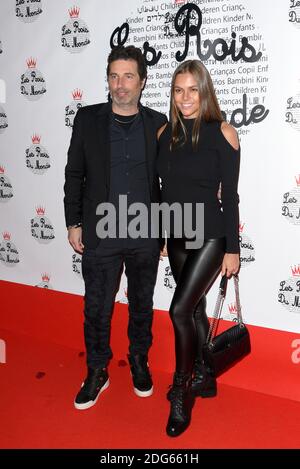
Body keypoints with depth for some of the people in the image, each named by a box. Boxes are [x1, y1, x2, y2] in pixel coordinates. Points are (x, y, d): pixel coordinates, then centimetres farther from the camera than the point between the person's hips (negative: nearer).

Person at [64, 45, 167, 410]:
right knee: (97, 308, 9)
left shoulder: (158, 124, 1)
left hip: (146, 234, 1)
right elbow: (74, 174, 4)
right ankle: (96, 373, 29)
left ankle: (139, 361, 39)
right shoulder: (87, 119, 0)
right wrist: (73, 223, 1)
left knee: (142, 305, 16)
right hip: (100, 234, 0)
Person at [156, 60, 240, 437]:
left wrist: (232, 248, -8)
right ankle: (205, 378, 34)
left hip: (210, 237, -5)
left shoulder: (222, 133, -8)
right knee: (195, 308, 15)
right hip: (177, 237, 5)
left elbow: (230, 195, -8)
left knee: (181, 309, -11)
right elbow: (162, 189, 11)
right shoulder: (165, 133, 5)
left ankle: (181, 391, 11)